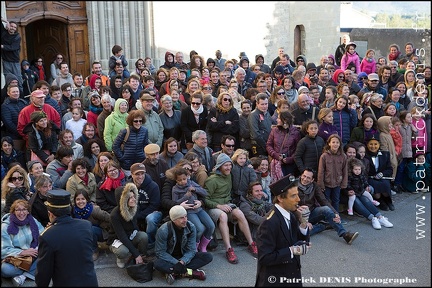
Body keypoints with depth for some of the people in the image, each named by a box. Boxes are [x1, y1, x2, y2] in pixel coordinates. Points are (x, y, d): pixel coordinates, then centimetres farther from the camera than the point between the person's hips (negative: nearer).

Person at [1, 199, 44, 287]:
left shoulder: (33, 221, 0)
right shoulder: (5, 227, -10)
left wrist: (37, 250, -22)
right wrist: (22, 252, -25)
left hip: (34, 257, 3)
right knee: (4, 269, -35)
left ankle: (23, 275, -22)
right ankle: (32, 271, -14)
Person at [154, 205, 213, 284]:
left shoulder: (191, 227, -14)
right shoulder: (163, 230, -21)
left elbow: (191, 250, -13)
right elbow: (161, 252, -17)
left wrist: (182, 262, -31)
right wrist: (176, 263, -28)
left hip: (184, 257, 3)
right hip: (169, 259, -3)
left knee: (208, 256, -19)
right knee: (158, 263, -37)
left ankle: (175, 273, -28)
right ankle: (188, 272, -30)